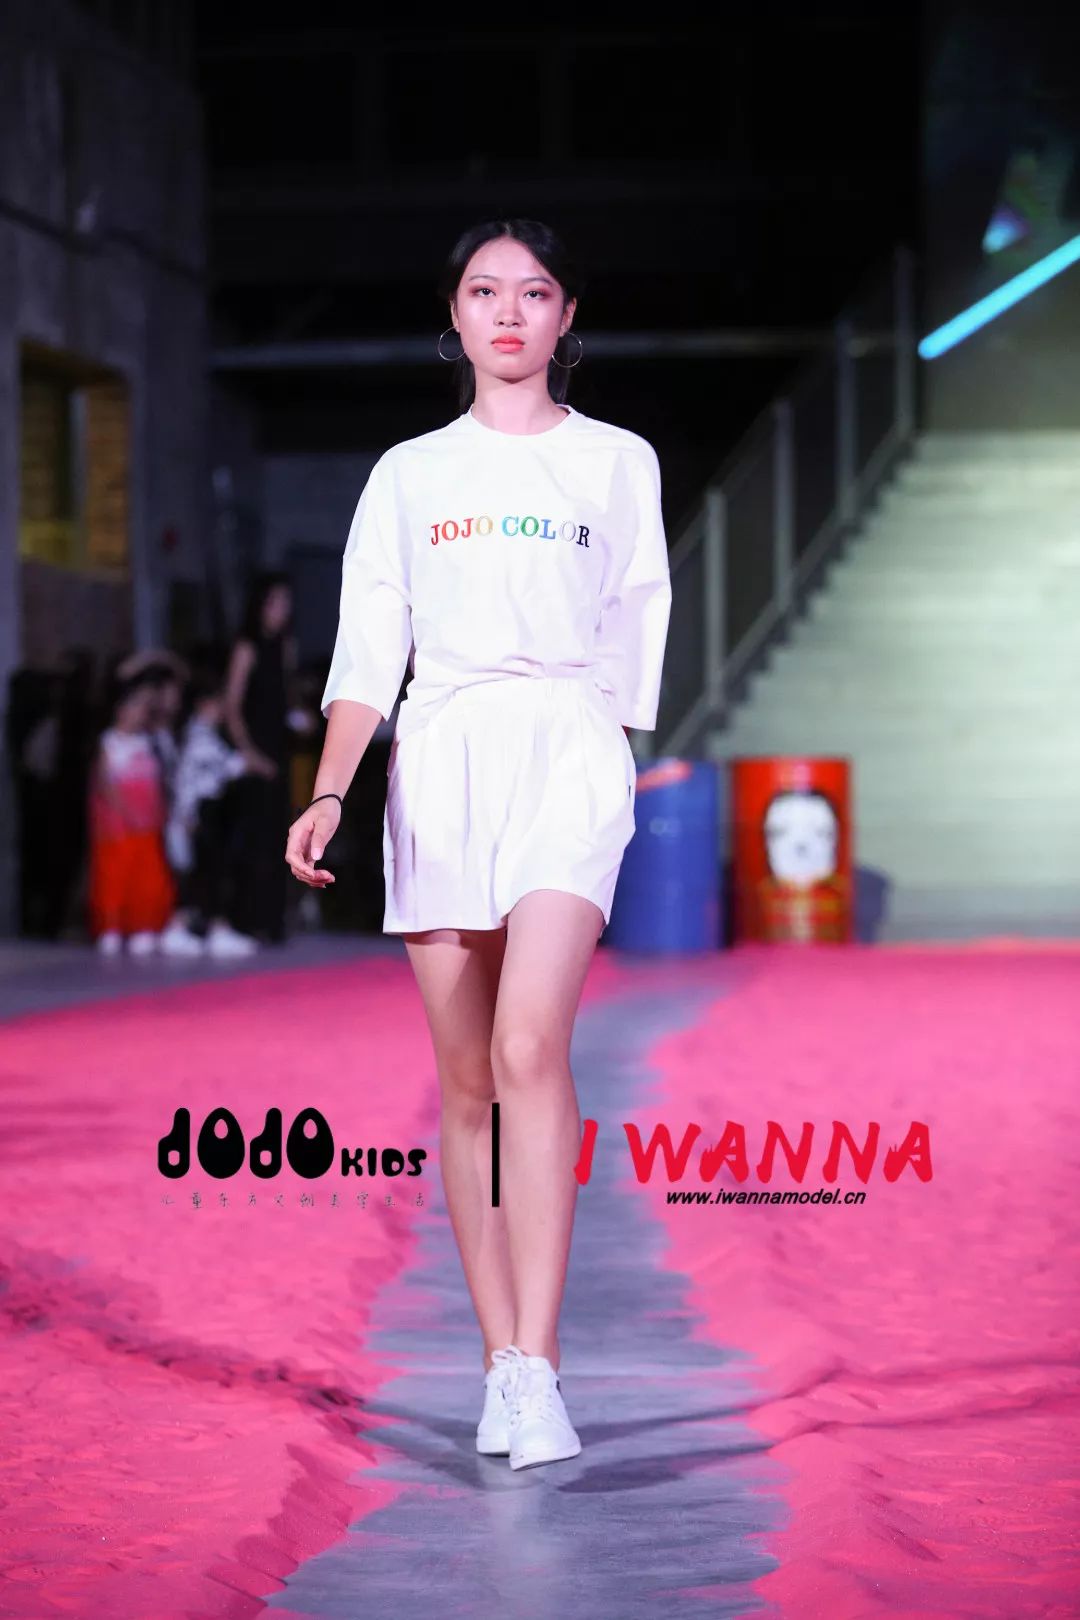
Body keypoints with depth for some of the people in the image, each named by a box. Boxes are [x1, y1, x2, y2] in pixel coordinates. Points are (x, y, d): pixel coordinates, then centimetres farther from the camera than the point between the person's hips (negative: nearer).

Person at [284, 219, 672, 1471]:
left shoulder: (618, 463, 11)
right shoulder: (408, 475, 14)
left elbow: (635, 640, 15)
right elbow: (366, 650, 8)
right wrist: (329, 793, -6)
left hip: (569, 755, -2)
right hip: (438, 761, 3)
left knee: (531, 1047, -20)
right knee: (465, 1076, 2)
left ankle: (535, 1369, -24)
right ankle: (499, 1363, 8)